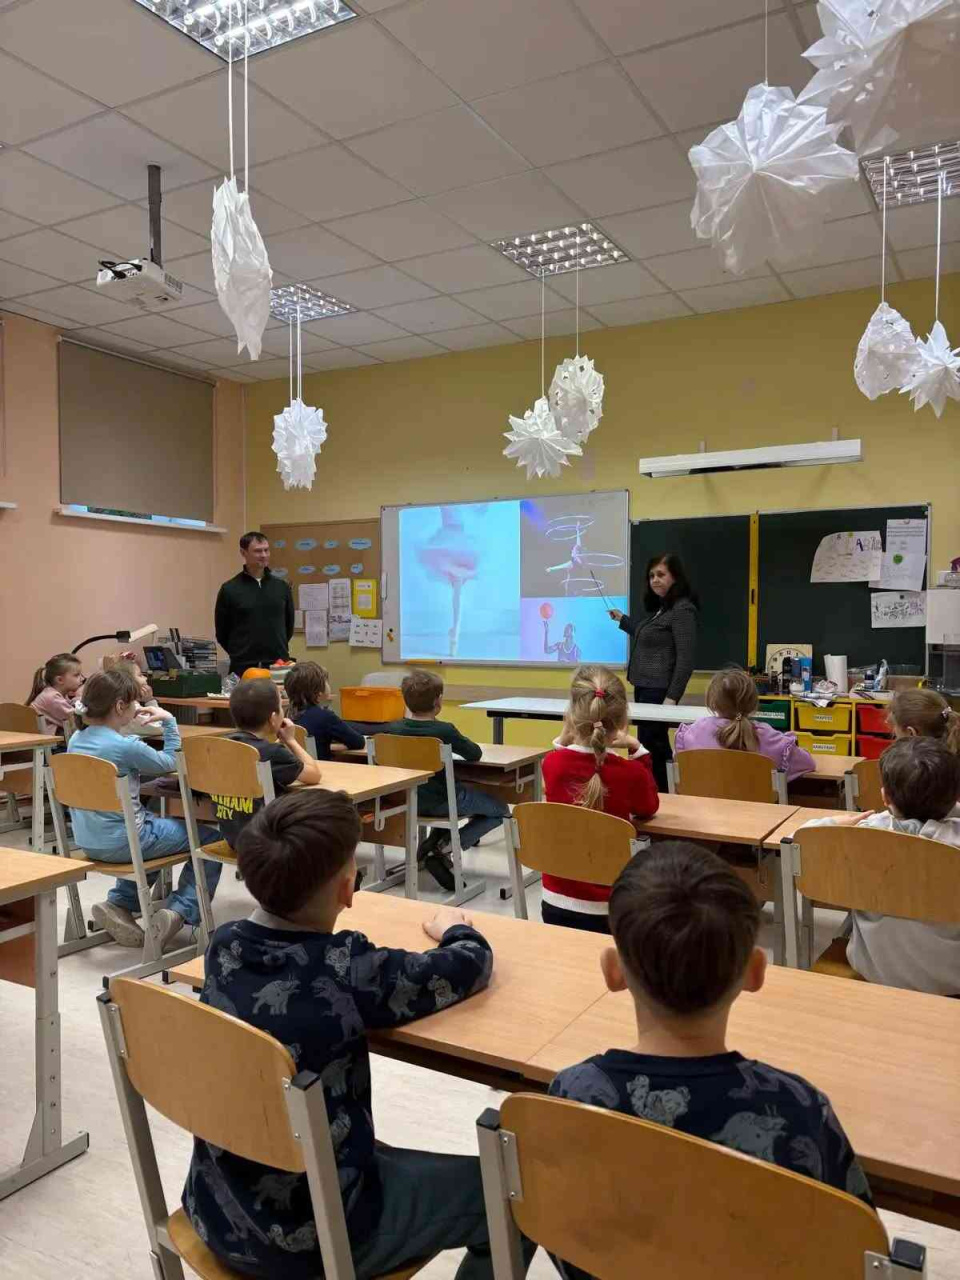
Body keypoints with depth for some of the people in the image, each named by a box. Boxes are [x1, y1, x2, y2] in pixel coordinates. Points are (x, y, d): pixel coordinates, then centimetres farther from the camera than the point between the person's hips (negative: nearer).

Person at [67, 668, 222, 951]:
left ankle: (119, 903, 20)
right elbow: (170, 763, -3)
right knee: (210, 838, 5)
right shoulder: (126, 746, -21)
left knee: (153, 829, 37)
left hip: (89, 842, 8)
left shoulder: (77, 740, 3)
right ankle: (180, 911, -7)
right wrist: (169, 721, 2)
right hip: (121, 842, -8)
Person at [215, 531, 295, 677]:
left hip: (279, 665, 3)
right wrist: (240, 654, 9)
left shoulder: (282, 587, 7)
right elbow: (222, 632, 5)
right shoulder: (229, 590, -2)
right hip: (243, 667, -2)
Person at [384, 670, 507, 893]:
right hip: (441, 803, -6)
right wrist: (458, 742, 10)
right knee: (501, 809, 12)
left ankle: (434, 841, 14)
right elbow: (475, 754, -8)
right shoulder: (444, 731, -21)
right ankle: (445, 849, -3)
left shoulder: (391, 729, -9)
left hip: (406, 800, 7)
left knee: (469, 792, 33)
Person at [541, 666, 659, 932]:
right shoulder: (631, 773, -17)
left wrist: (564, 740, 7)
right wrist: (636, 749, 7)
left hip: (556, 901, 3)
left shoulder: (552, 763, -10)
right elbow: (648, 809, 9)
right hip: (608, 908, -3)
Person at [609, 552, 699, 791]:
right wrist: (622, 619, 38)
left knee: (649, 748, -9)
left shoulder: (682, 610, -13)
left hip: (659, 691, -10)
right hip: (645, 688, 10)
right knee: (656, 747, 12)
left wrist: (672, 697, -22)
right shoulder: (661, 608, 16)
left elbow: (686, 659, -18)